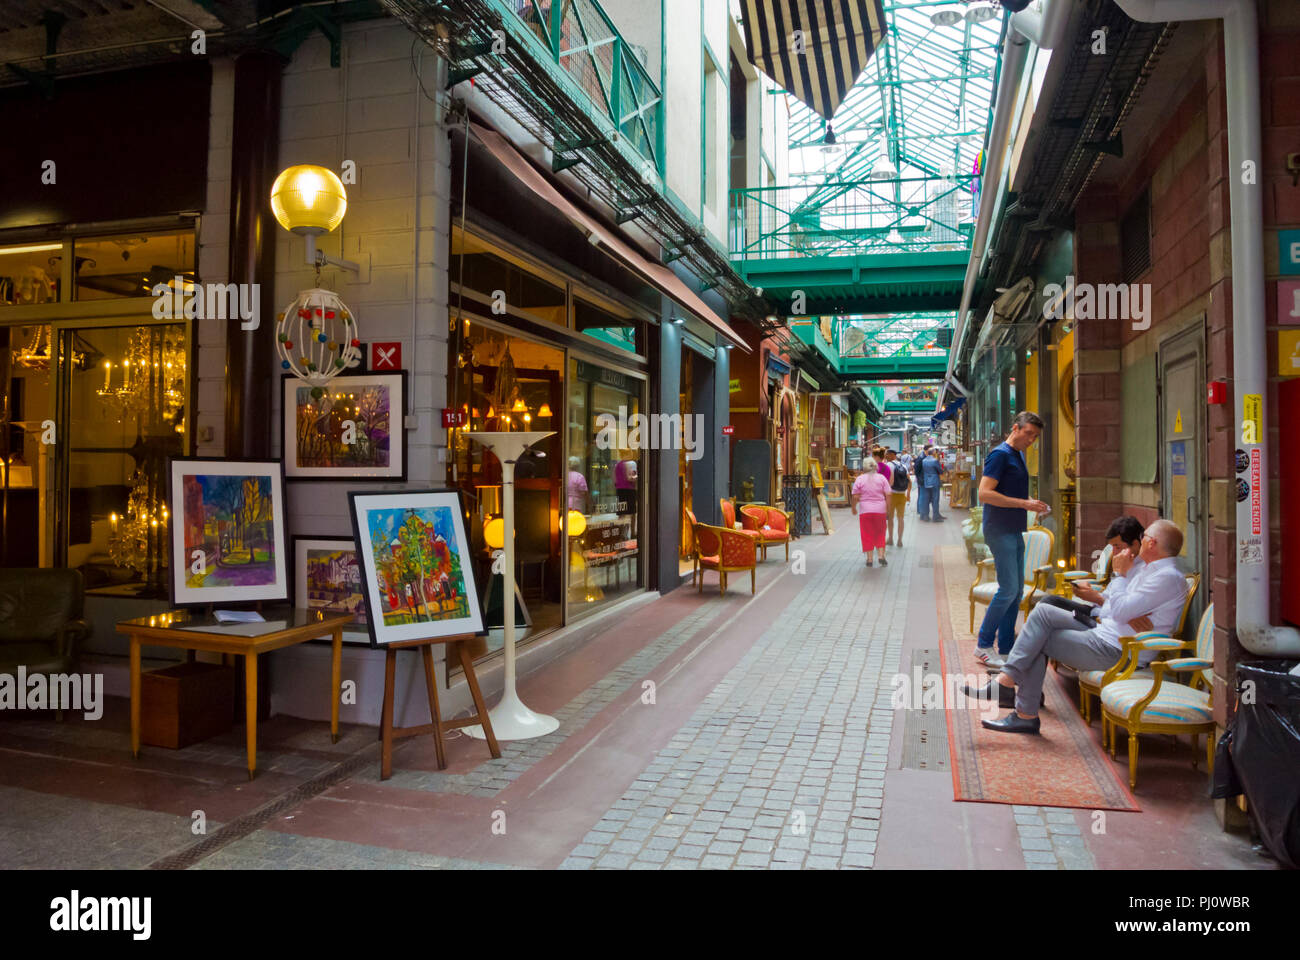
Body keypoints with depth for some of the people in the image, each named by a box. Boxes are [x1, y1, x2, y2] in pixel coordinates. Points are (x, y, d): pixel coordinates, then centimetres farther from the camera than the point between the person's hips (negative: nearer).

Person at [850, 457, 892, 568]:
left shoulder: (860, 479, -2)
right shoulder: (881, 478, 2)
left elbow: (855, 497, -5)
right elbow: (888, 495, -2)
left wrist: (853, 508, 8)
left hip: (865, 510, -1)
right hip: (880, 510, 1)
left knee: (867, 535, 6)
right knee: (880, 533, 14)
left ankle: (869, 558, 6)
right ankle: (881, 555, 5)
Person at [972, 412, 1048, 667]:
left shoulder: (1019, 455, 17)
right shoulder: (1000, 454, -11)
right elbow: (985, 493, -20)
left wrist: (1033, 505, 7)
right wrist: (1024, 503, -21)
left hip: (1014, 531, 10)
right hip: (999, 531, -10)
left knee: (1017, 591, 9)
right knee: (1008, 589, -10)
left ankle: (1006, 649, 16)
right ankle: (983, 645, 1)